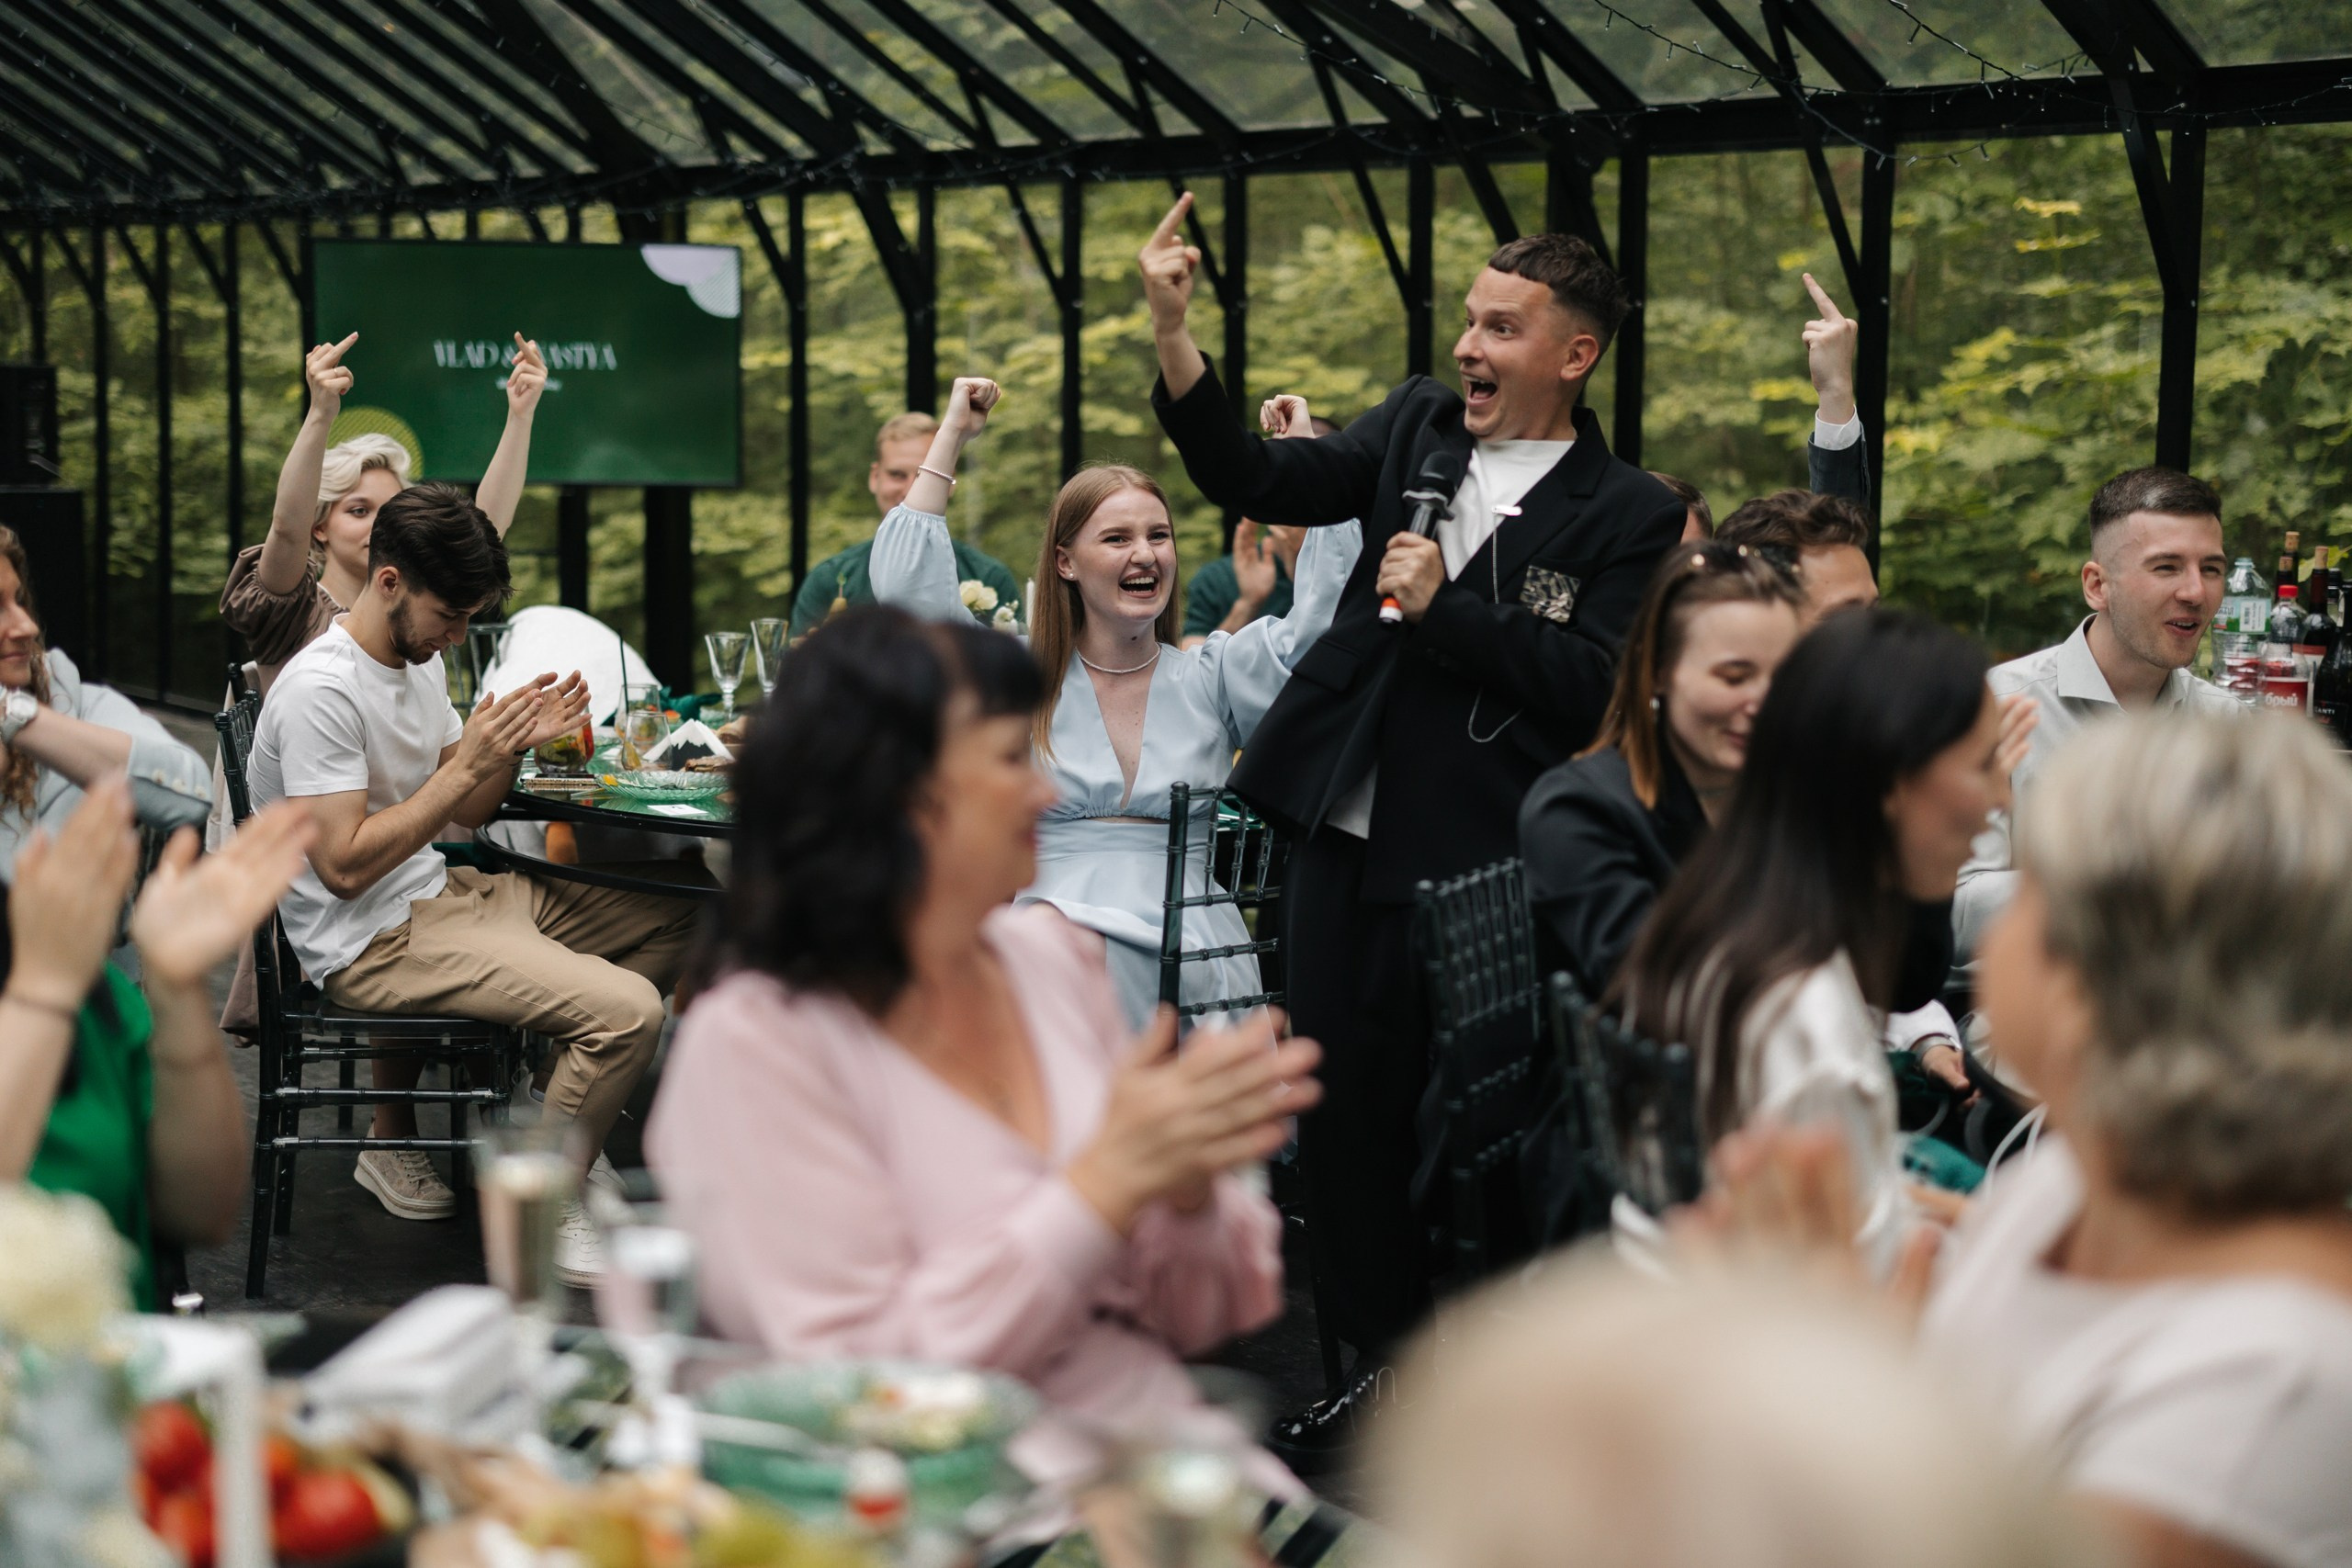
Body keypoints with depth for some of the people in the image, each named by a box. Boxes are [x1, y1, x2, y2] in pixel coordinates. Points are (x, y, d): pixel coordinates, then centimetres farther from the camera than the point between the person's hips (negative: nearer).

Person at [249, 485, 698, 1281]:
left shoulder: (420, 659, 11)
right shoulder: (321, 691, -19)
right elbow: (345, 866, -24)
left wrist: (516, 745, -4)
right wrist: (468, 764, -21)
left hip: (442, 890, 10)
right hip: (372, 940, -10)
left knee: (674, 920, 8)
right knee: (628, 1009, -24)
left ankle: (565, 1108, 13)